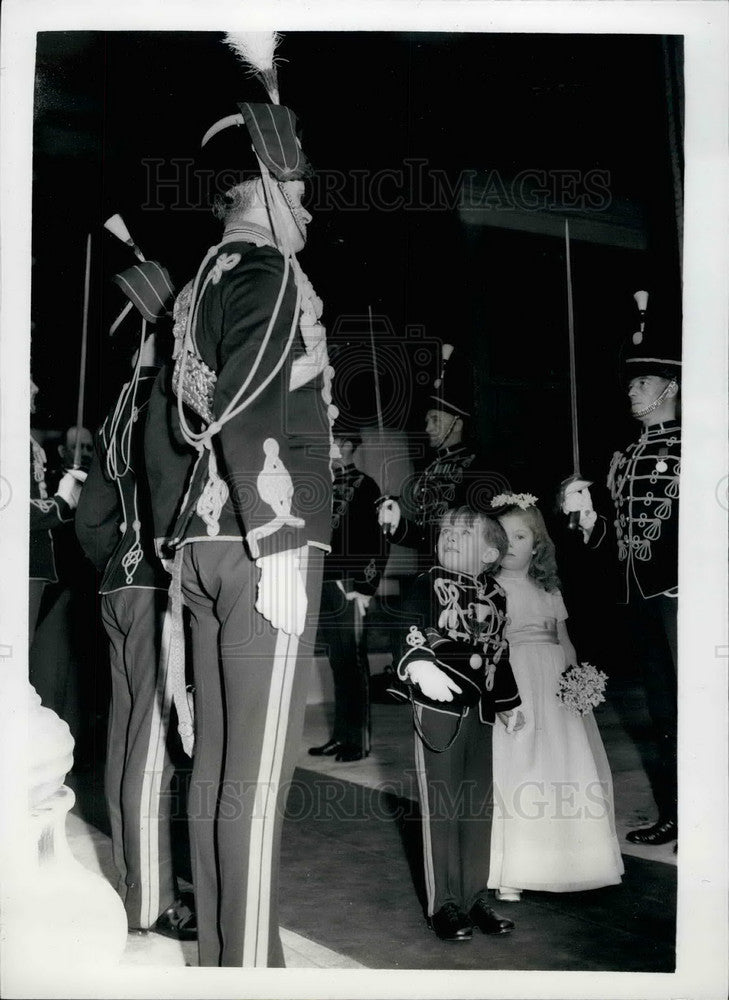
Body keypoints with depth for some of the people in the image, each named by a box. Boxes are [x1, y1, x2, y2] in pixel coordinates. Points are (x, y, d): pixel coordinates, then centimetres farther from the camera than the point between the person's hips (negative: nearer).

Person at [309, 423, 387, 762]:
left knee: (353, 664, -1)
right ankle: (341, 735, 19)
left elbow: (377, 543, -10)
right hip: (323, 589, 6)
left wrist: (365, 588, -14)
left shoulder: (364, 487, -5)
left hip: (349, 590, -6)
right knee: (338, 664, 11)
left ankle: (358, 740, 7)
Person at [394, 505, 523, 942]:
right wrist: (420, 665, -37)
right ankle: (444, 905, 13)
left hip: (481, 710, 5)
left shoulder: (494, 592, 9)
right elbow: (408, 634, -16)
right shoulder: (430, 584, -6)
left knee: (479, 806, 11)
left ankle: (476, 897, 23)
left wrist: (509, 704, 23)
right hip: (438, 709, -5)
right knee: (442, 807, 2)